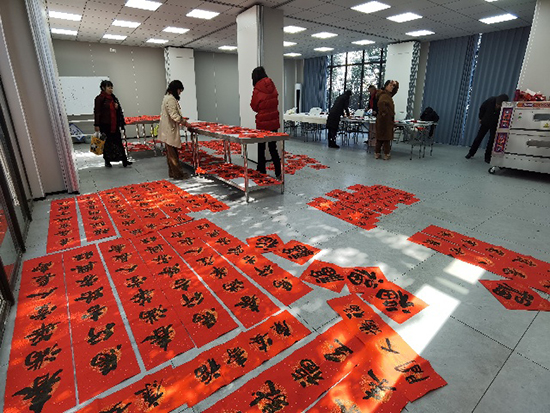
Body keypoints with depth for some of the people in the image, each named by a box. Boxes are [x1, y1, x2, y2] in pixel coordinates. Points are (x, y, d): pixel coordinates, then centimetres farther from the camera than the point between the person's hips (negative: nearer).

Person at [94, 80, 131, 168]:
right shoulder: (99, 98, -6)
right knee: (106, 143, 5)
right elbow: (97, 112, -9)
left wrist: (117, 107, -1)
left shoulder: (113, 98, 12)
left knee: (119, 142, 1)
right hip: (105, 125, -5)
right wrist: (97, 125, -14)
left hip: (114, 125, 5)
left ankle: (124, 161, 1)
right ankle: (107, 161, 18)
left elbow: (119, 110, 23)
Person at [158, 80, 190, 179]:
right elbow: (174, 115, -22)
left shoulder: (167, 97, 16)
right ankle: (178, 174, 1)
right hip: (170, 130, -11)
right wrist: (184, 122, -13)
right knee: (173, 153, -5)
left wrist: (182, 120, 12)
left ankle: (172, 172, 22)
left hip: (168, 130, 11)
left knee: (171, 152, 14)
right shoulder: (171, 99, -17)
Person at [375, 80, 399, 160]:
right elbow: (381, 103, -37)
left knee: (380, 137, 10)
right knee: (386, 137, -3)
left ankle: (377, 153, 14)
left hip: (388, 119, 9)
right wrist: (383, 112, -27)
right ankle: (386, 154, 4)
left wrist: (395, 83, 8)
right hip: (385, 119, -9)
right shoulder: (384, 95, -16)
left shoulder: (389, 94, 14)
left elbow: (396, 89, 28)